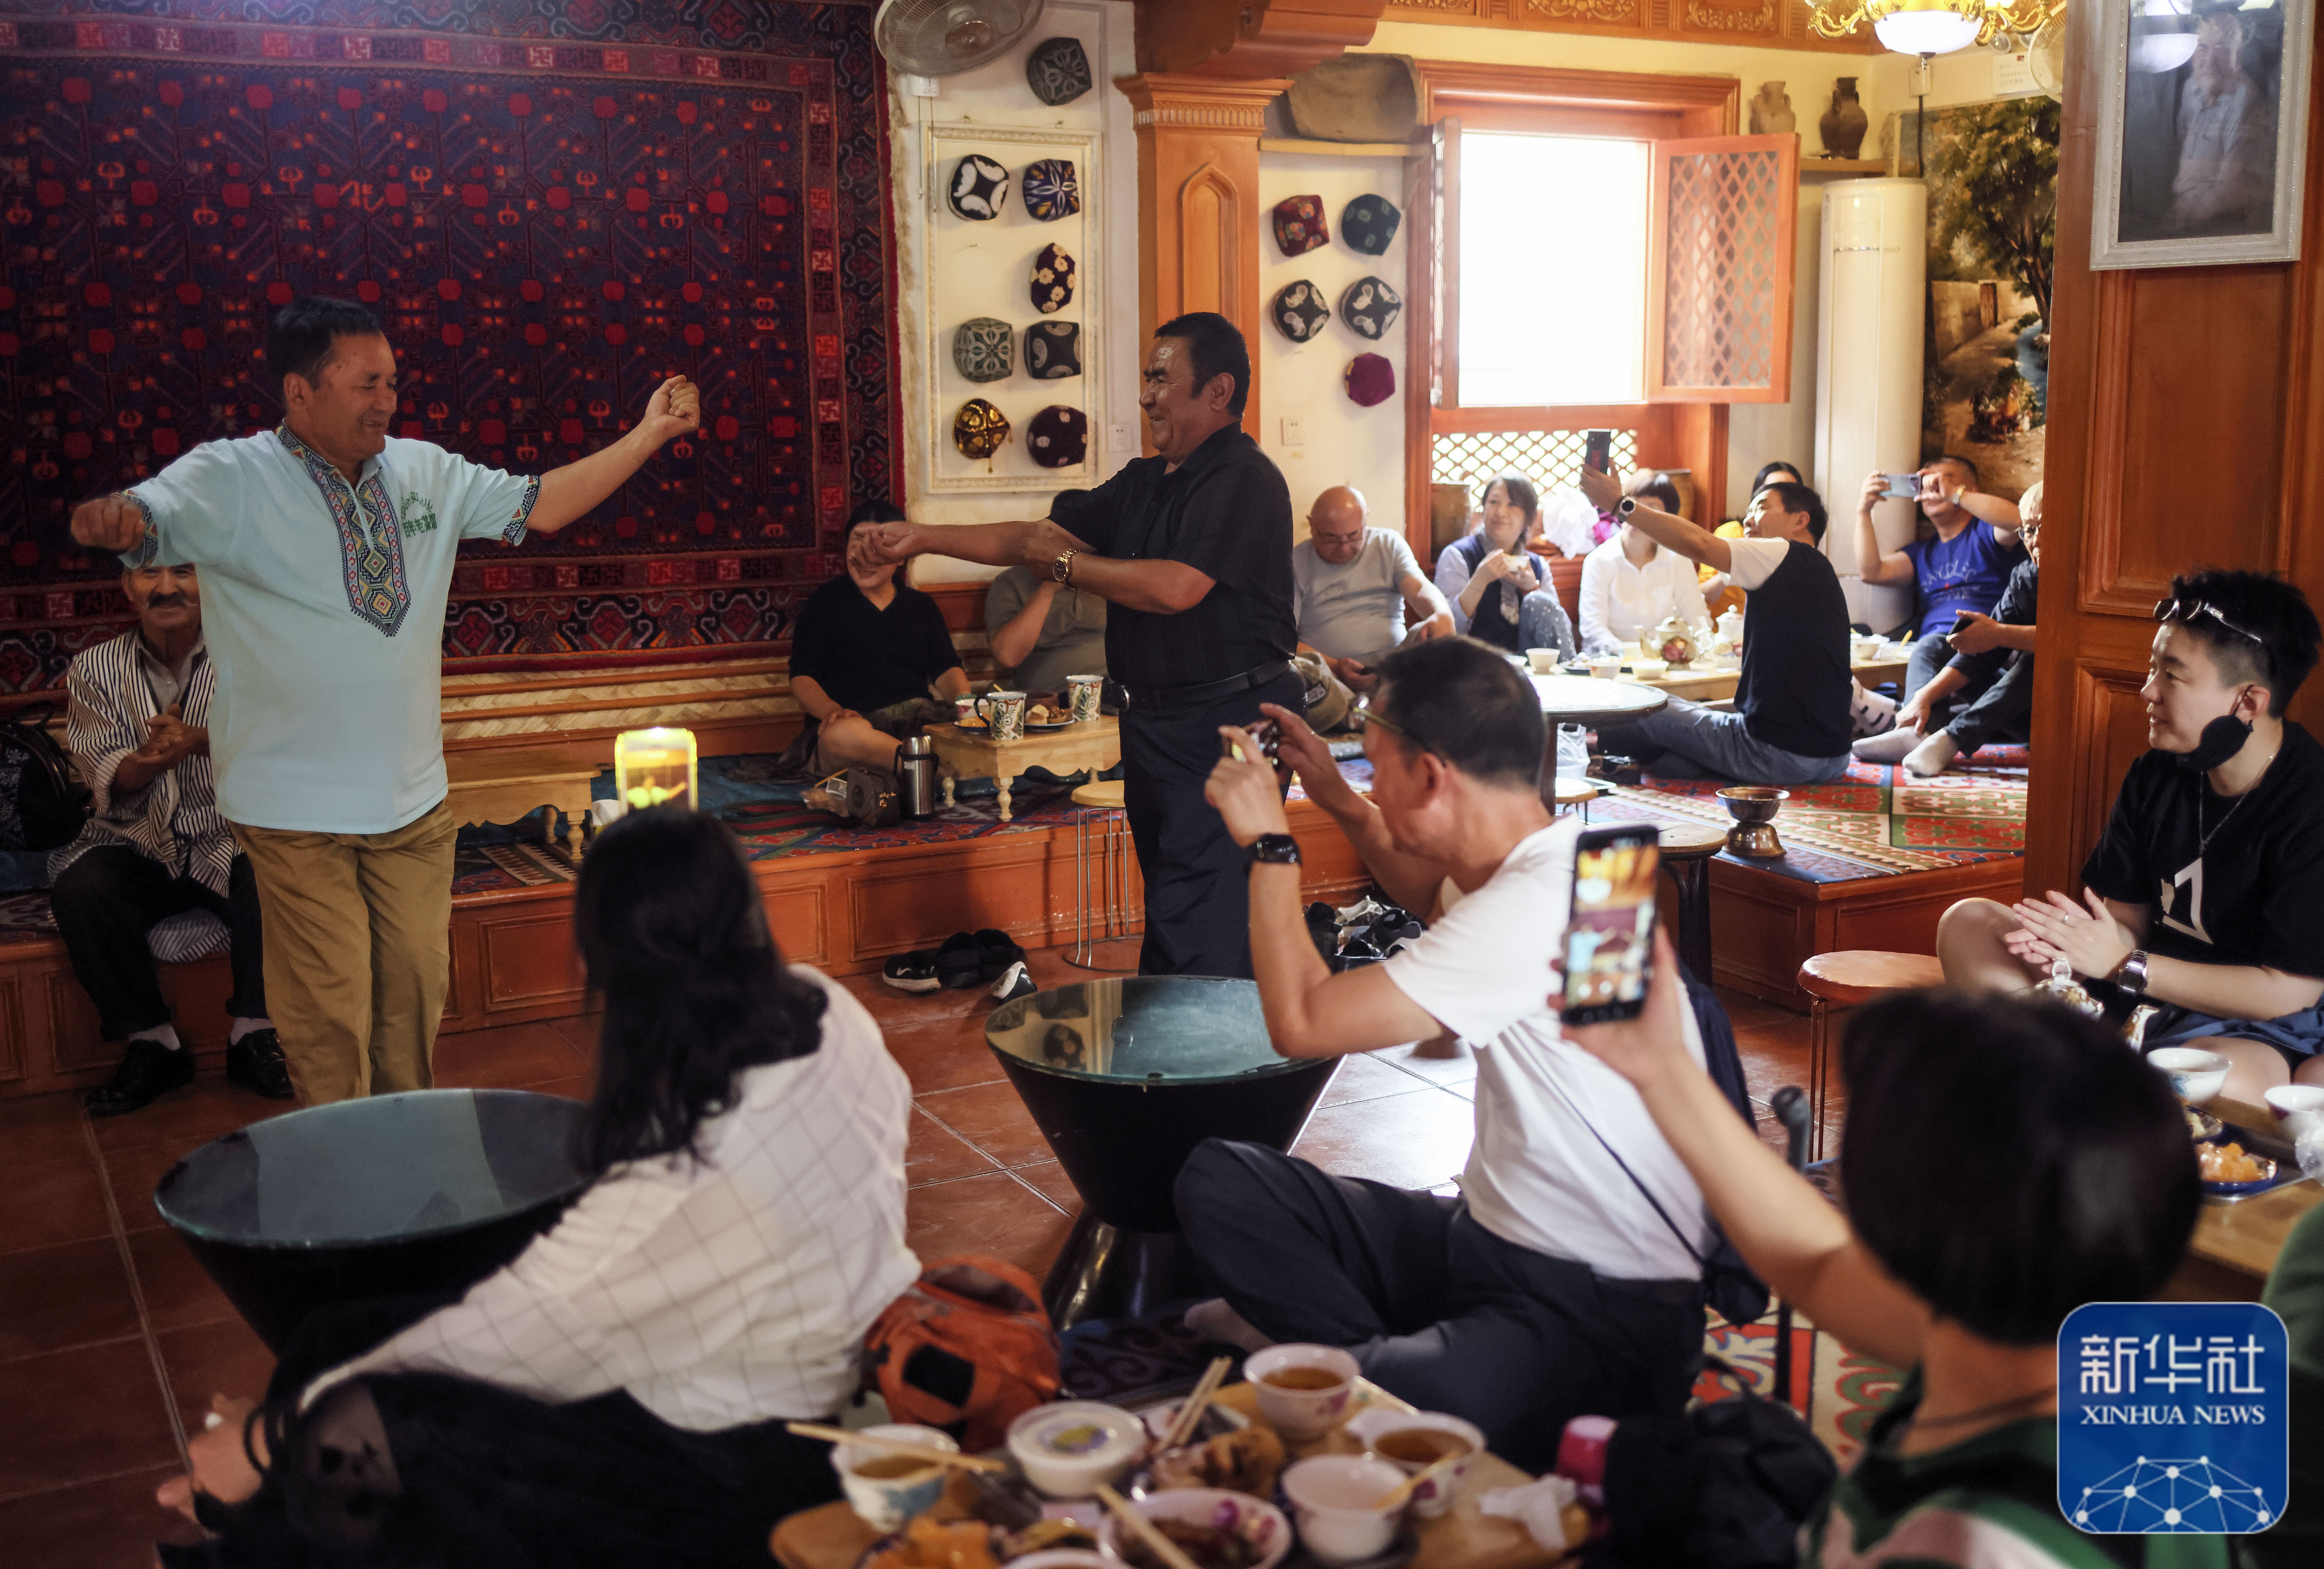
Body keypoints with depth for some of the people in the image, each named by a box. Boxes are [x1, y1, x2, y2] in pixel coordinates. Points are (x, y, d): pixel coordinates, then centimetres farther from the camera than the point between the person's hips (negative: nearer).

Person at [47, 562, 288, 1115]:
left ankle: (253, 1033, -14)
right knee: (77, 889, -27)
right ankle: (150, 1043, -13)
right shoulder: (95, 669, 7)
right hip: (136, 847, 2)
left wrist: (200, 740, -32)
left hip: (230, 841, -2)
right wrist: (149, 761, -27)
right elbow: (104, 775, -3)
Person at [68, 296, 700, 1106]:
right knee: (330, 1015, -1)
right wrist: (110, 518, -50)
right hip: (298, 815, -5)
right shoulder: (231, 479, -10)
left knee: (417, 993, 15)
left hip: (413, 801, 5)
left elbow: (540, 505, 12)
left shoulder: (423, 472, 6)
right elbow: (149, 517, -26)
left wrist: (648, 434, 8)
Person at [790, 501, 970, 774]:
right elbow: (802, 679, 4)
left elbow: (946, 670, 15)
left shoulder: (922, 606, 23)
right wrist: (833, 712, -19)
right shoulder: (823, 604, 12)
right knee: (841, 734, -43)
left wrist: (964, 699, -10)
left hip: (918, 721, 3)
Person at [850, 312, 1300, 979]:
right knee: (1168, 906, 16)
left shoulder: (1245, 480, -13)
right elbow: (1036, 536, 15)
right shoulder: (1145, 481, 16)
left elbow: (1176, 587, -24)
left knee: (1197, 936, -11)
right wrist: (919, 539, 8)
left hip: (1226, 723, -10)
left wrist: (1065, 563, -11)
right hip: (1154, 718, 10)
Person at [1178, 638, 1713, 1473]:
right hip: (1484, 1237, 10)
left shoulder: (1542, 906, -25)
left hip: (1606, 1310, -10)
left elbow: (1302, 1021, -20)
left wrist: (1269, 843, -7)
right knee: (1220, 1178, 0)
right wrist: (1338, 799, 24)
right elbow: (1436, 896, 35)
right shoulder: (1529, 863, 6)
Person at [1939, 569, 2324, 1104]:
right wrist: (2072, 943, -18)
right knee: (1967, 923, -3)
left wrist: (2124, 965, -21)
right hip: (2144, 990, 7)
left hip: (2260, 1028, -7)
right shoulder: (2156, 775, 3)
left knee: (2225, 1077, -43)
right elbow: (2129, 918, 8)